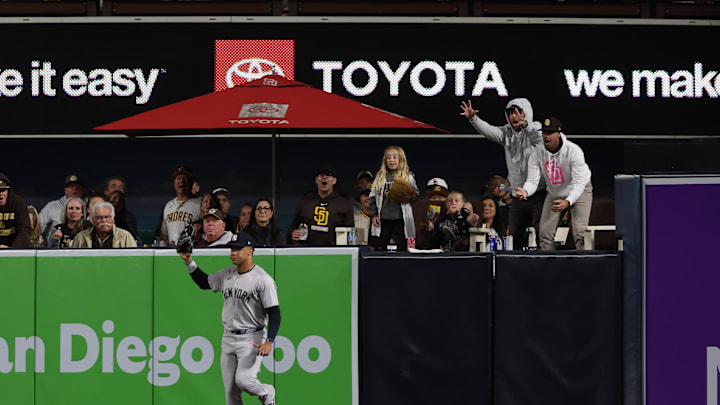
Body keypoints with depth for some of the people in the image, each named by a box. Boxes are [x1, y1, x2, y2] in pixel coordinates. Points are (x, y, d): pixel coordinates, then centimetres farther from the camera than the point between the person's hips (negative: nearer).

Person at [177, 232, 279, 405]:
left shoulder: (263, 279, -13)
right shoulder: (227, 274, 9)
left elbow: (274, 313, -15)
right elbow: (204, 282, 25)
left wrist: (269, 341, -26)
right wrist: (189, 262, 11)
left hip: (251, 339, -7)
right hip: (228, 338, 7)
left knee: (244, 380, -21)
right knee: (230, 391, 4)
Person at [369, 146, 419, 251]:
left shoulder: (408, 177, 5)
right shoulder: (380, 177, 9)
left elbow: (416, 194, 6)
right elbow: (373, 197, 11)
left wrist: (409, 196, -17)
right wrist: (374, 215, 2)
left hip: (401, 219, -1)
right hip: (383, 219, 1)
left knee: (402, 248, 1)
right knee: (380, 248, 2)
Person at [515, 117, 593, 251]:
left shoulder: (573, 151, -28)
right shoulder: (538, 153, -16)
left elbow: (579, 183, -32)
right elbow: (532, 180, -16)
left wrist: (568, 201, -48)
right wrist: (525, 192, -41)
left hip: (579, 191, -4)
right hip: (554, 193, 4)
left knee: (580, 233, -17)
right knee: (545, 232, -2)